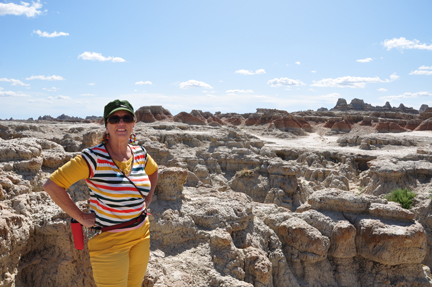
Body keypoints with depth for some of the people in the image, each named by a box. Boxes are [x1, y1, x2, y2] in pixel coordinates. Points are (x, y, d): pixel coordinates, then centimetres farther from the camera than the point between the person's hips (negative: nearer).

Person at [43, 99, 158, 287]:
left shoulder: (140, 153, -2)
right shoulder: (94, 157, -20)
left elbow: (153, 171, 20)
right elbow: (51, 185, -19)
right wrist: (81, 217, -15)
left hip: (141, 237, 6)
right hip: (109, 241, -5)